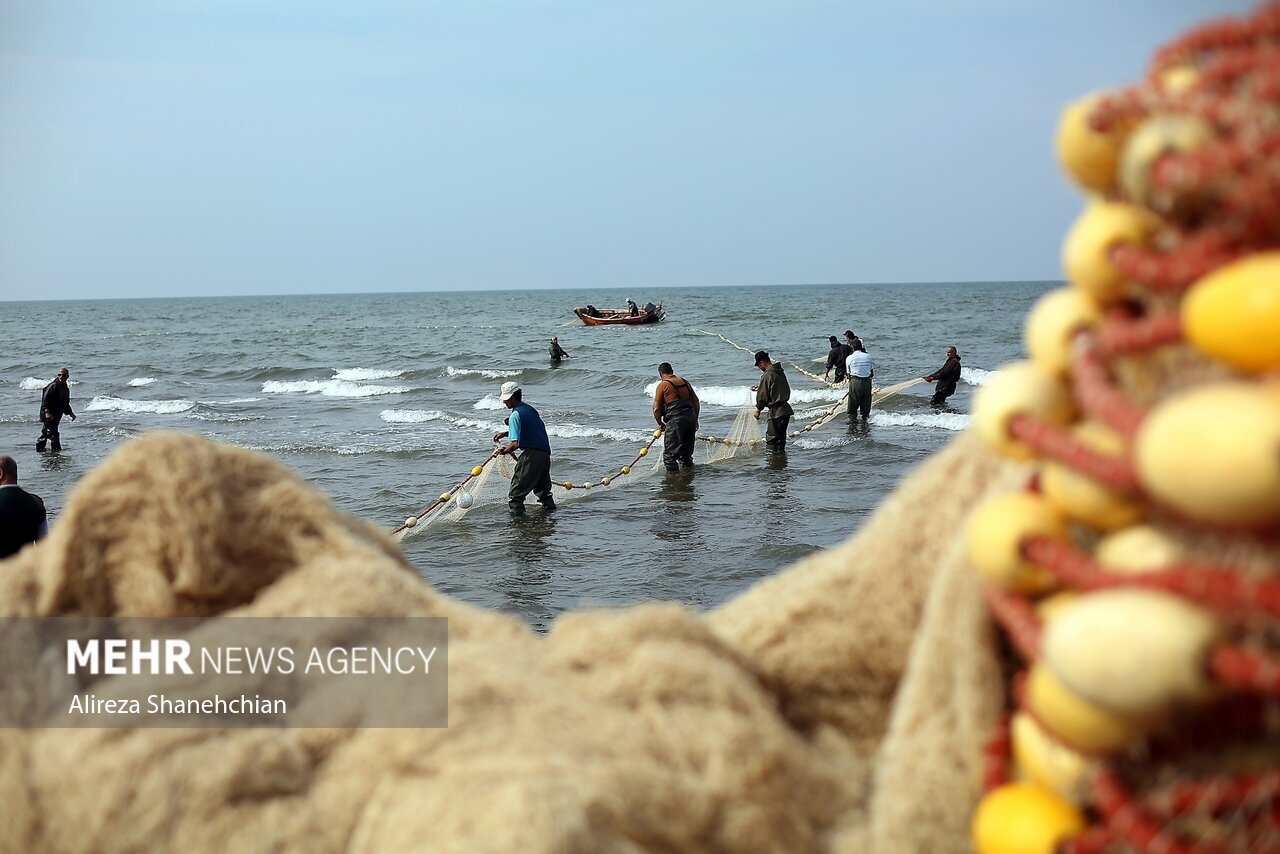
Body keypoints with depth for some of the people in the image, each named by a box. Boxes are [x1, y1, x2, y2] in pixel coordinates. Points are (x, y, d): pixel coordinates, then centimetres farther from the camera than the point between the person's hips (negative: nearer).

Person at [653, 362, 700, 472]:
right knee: (687, 454, 18)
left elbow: (656, 408, -3)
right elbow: (696, 402, 18)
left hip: (675, 421, -6)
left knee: (669, 455, -2)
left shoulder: (662, 385, -1)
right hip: (691, 418, 6)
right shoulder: (685, 382, 16)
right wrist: (695, 420, 25)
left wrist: (660, 423, 11)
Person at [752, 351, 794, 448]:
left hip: (776, 411, -9)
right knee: (781, 438, 18)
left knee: (771, 440, -4)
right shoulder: (780, 371, 10)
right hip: (786, 409, 9)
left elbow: (762, 395, -12)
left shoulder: (767, 375, -15)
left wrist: (758, 410, 0)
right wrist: (759, 388, 30)